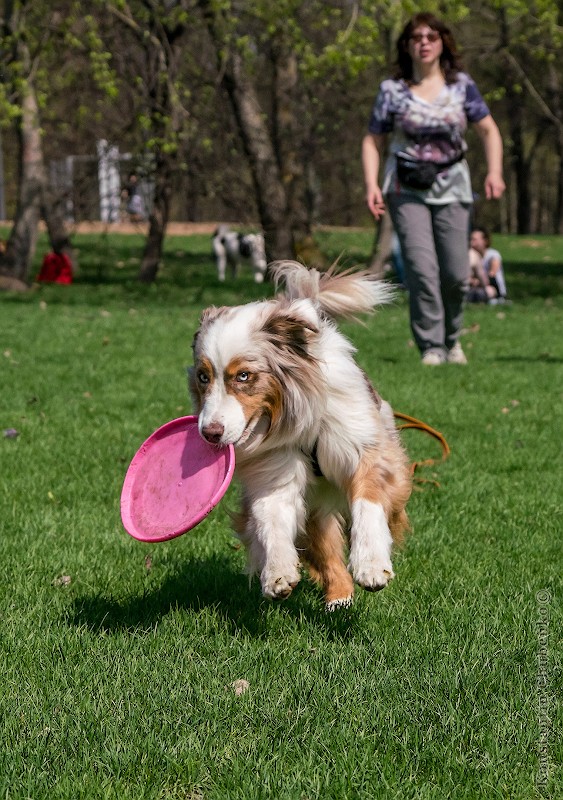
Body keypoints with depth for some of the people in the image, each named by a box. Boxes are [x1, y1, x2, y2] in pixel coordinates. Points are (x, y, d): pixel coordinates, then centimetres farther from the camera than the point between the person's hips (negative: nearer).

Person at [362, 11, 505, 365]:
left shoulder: (462, 85, 2)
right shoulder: (392, 91, 0)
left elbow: (488, 130, 7)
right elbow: (373, 141, 4)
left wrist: (495, 171, -8)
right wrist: (372, 184, -9)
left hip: (451, 189, 1)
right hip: (407, 190, -1)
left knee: (456, 274, 0)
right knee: (422, 269, -14)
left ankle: (451, 338, 24)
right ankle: (431, 347, -7)